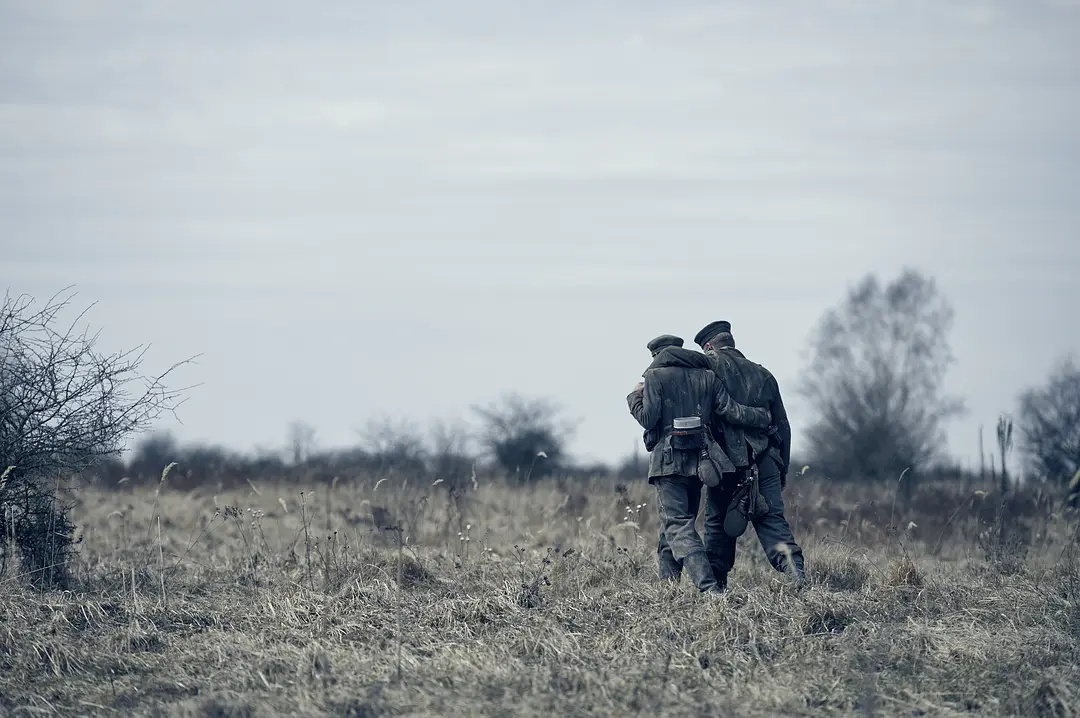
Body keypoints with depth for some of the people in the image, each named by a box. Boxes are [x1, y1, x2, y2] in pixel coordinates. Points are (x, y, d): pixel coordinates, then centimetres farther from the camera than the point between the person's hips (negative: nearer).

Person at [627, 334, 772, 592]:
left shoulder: (655, 377, -3)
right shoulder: (706, 376, 9)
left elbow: (648, 420, -9)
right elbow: (731, 412, 4)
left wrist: (635, 397, 10)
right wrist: (765, 417, 19)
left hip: (669, 462, -5)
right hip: (699, 461, 5)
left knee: (677, 525, -11)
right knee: (671, 527, 19)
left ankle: (708, 587, -27)